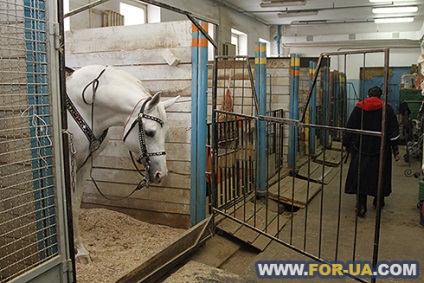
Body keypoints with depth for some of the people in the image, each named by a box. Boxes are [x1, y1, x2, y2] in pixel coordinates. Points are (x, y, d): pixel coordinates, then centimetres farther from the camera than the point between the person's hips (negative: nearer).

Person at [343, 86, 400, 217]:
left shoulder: (359, 107, 2)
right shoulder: (387, 109, -1)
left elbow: (349, 128, 5)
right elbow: (393, 131, -2)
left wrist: (346, 144, 13)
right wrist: (395, 149, 3)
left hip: (361, 149, 0)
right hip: (380, 150, 0)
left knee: (360, 175, 2)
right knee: (380, 175, 16)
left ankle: (361, 207, -3)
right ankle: (379, 201, 31)